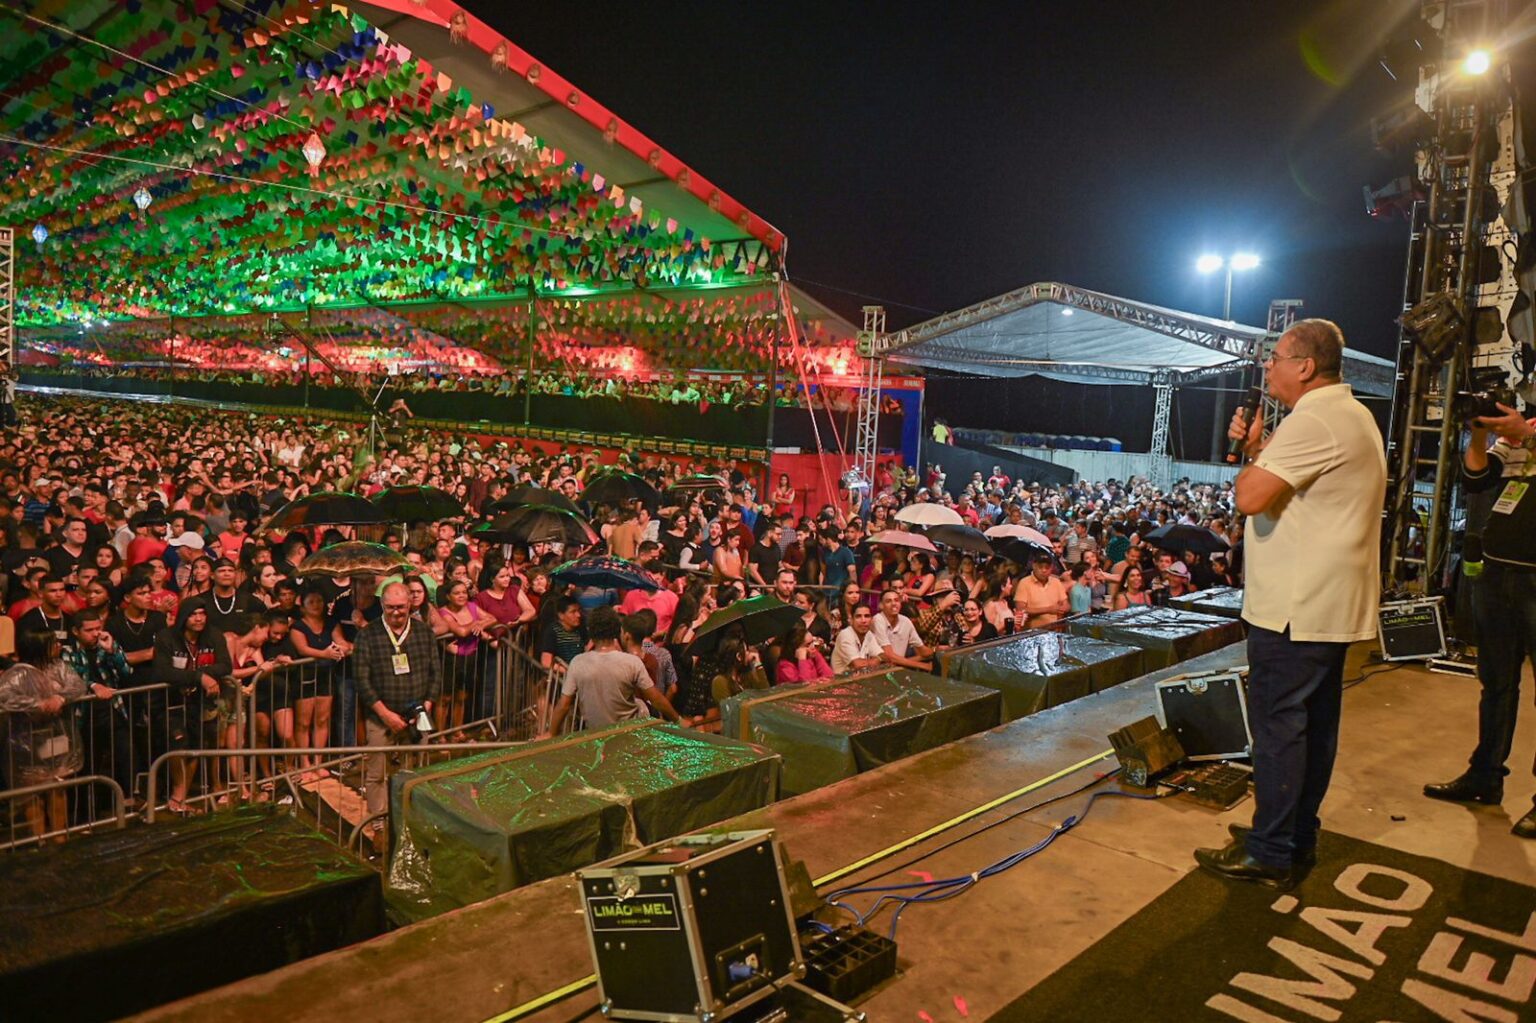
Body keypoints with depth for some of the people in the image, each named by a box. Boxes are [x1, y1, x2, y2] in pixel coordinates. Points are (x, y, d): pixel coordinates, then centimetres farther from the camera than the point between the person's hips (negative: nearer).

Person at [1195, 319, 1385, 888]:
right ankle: (1300, 839, 27)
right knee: (1314, 723, 16)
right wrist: (1257, 449, 7)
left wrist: (1250, 450, -7)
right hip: (1331, 603, 11)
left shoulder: (1313, 421, -19)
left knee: (1277, 724, -3)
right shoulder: (1351, 416, 17)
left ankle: (1270, 855, 5)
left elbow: (1250, 497, -25)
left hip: (1295, 607, -11)